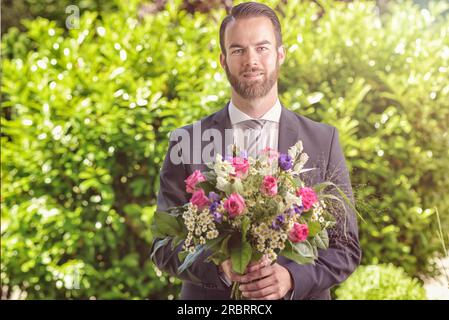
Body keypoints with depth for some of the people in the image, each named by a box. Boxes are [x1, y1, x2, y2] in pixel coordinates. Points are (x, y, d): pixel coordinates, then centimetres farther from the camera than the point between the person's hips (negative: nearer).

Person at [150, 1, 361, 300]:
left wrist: (293, 277, -21)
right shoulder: (186, 141, -5)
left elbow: (346, 246, -4)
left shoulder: (323, 140, -5)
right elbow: (165, 244, -4)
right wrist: (218, 267, -22)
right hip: (210, 297, 0)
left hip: (299, 293, 0)